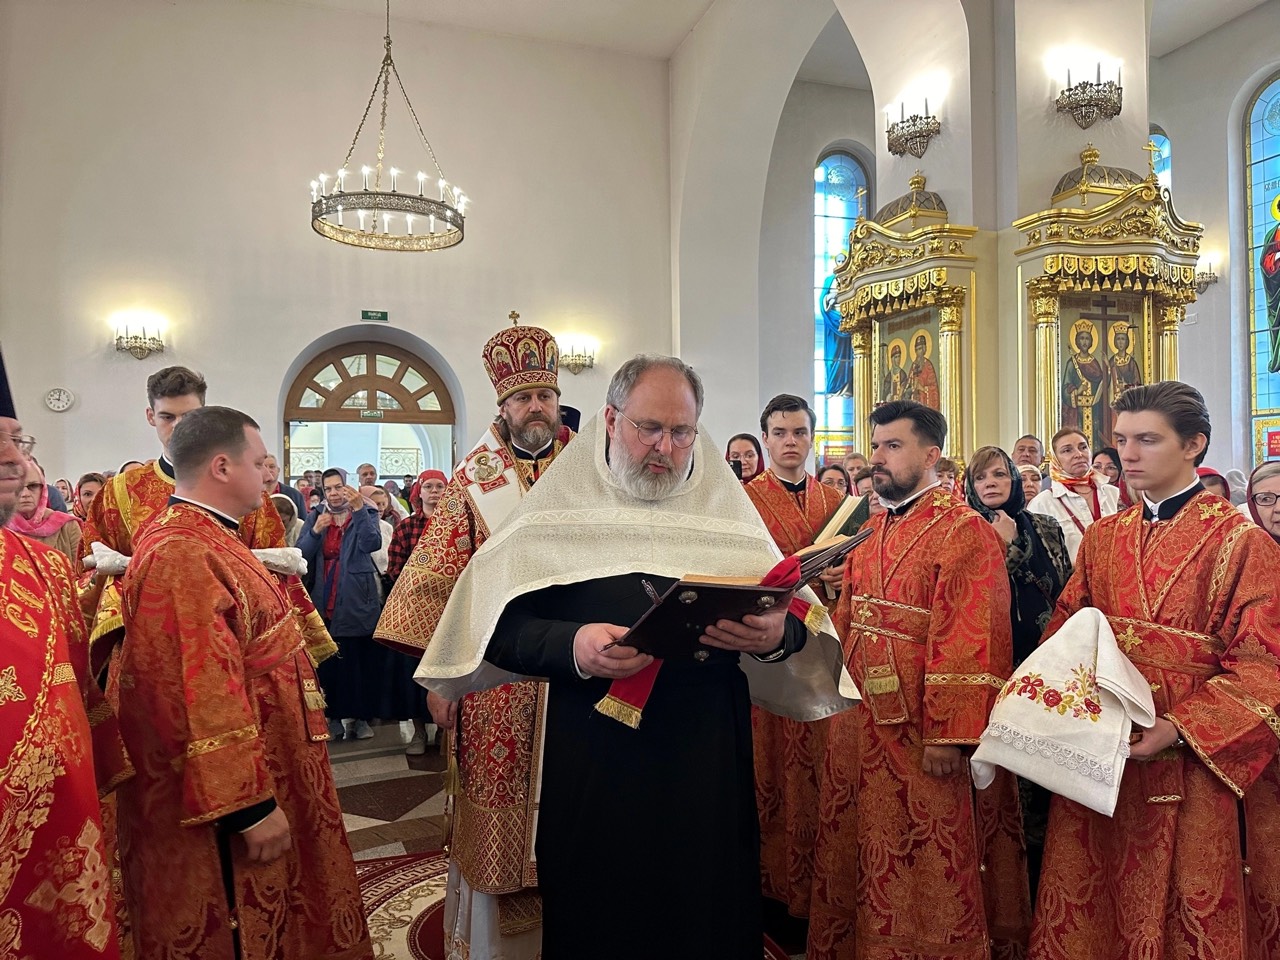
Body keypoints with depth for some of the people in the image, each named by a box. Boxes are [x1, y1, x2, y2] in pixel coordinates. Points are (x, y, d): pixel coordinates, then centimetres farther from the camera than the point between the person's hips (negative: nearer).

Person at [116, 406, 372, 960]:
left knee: (269, 911, 23)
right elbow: (203, 695, -28)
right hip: (226, 801, -10)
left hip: (266, 767, 10)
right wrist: (251, 806, -25)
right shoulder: (182, 554, -25)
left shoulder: (203, 537, 9)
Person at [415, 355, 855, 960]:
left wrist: (779, 634, -18)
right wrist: (569, 647, -21)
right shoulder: (560, 507, 1)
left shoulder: (728, 510, 6)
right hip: (589, 761, -1)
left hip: (707, 758, 2)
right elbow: (499, 626, -4)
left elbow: (797, 619, 4)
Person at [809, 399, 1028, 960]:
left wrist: (947, 735, -23)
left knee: (927, 868, 10)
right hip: (858, 722, 8)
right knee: (859, 853, 20)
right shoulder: (871, 531, 10)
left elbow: (970, 642, -20)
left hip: (920, 731, -7)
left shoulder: (964, 533, -14)